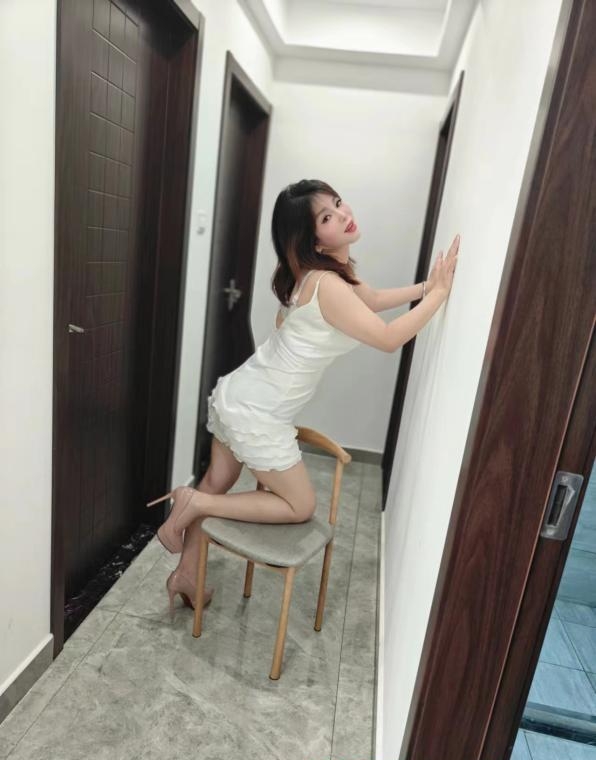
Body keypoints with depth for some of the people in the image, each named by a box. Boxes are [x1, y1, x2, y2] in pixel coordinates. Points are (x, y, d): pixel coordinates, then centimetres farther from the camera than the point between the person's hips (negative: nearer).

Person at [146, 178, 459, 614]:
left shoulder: (327, 270, 6)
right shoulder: (327, 285, -24)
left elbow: (371, 299, 19)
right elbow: (389, 339, -20)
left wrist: (426, 286, 10)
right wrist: (440, 293, -11)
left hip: (238, 395, 9)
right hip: (257, 414, -9)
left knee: (217, 485, 21)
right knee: (301, 506, 9)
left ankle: (186, 575, 38)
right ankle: (195, 503, 4)